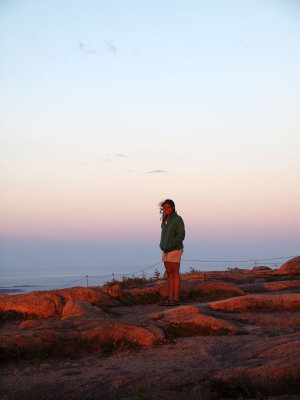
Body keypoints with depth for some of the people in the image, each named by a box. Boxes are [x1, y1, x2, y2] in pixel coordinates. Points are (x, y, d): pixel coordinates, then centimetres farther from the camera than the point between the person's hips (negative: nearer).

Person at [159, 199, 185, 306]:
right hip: (166, 251, 8)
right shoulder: (165, 219, 11)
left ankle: (176, 299, -4)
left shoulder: (177, 219, -12)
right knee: (169, 274, 7)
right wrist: (162, 246, 7)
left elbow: (181, 235, -16)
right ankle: (170, 299, 9)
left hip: (175, 250, -8)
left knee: (175, 274, -6)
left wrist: (169, 247, -15)